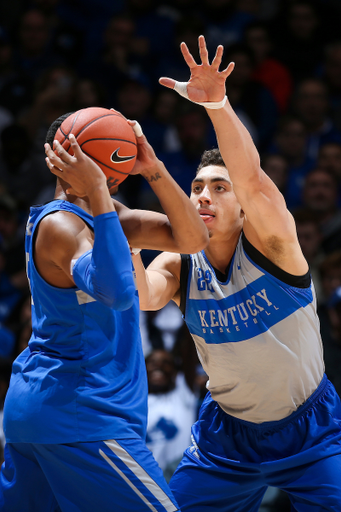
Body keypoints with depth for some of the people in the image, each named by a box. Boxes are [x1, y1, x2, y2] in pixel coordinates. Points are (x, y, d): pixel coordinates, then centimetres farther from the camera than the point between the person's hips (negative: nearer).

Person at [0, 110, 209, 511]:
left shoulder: (95, 211, 13)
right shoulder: (60, 223, -15)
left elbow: (192, 239, 5)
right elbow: (117, 291, -34)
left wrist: (153, 170, -7)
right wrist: (98, 192, -33)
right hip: (81, 417, -10)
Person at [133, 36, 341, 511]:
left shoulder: (268, 240, -15)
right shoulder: (180, 267, -5)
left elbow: (251, 177, -35)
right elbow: (138, 296, -27)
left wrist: (218, 104, -51)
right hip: (227, 435, 4)